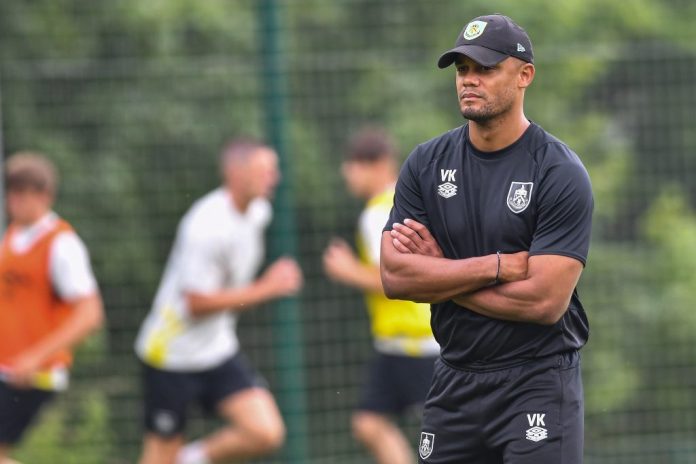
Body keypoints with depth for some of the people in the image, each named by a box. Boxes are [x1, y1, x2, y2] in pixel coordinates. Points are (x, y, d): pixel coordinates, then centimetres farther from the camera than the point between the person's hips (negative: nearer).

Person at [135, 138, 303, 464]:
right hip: (173, 354, -7)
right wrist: (266, 288, -22)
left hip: (218, 349, 7)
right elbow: (197, 303, -25)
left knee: (267, 433, -10)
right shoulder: (207, 226, -25)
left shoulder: (257, 212, 2)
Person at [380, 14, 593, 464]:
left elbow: (545, 301, -17)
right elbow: (395, 276, -5)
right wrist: (498, 266, -14)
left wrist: (439, 273, -9)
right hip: (454, 384, 5)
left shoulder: (561, 174, -9)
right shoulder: (426, 164, 5)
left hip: (537, 381, -4)